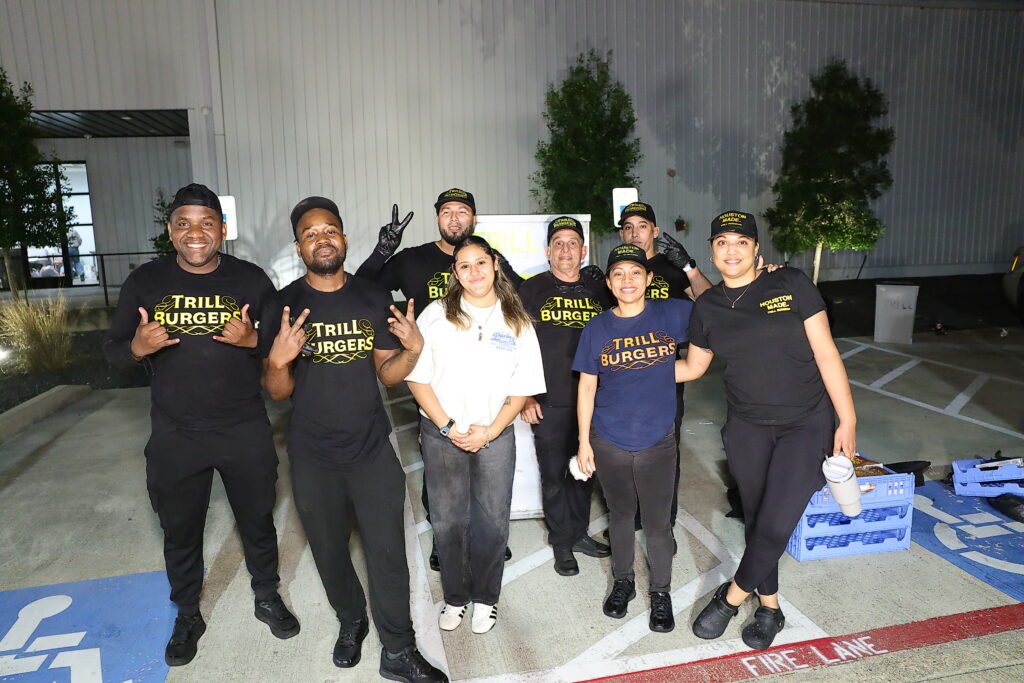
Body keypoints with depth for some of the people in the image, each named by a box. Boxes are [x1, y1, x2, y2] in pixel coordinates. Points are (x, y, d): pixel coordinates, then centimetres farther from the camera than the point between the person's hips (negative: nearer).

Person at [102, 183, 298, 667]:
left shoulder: (251, 279, -4)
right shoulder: (144, 281, -2)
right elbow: (112, 349, 2)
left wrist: (254, 339, -22)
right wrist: (137, 347, -21)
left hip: (246, 432, 0)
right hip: (175, 437, 1)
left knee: (257, 520, 16)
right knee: (180, 531, 17)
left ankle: (267, 597, 41)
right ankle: (187, 616, 41)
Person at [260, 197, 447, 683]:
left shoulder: (373, 298, 0)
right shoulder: (284, 305, -6)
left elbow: (387, 373, 3)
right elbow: (277, 392, -6)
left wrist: (412, 349, -17)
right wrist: (279, 359, -27)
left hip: (372, 448, 0)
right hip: (313, 456, 0)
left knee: (388, 551, 3)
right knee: (329, 550, 18)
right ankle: (351, 620, 45)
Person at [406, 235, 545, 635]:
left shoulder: (517, 322, 2)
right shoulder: (436, 315, -2)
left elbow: (523, 388, 1)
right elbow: (416, 378, -4)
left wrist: (490, 432, -10)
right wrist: (448, 427, -11)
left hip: (495, 435, 1)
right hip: (442, 434, 0)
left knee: (493, 521, 7)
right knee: (448, 520, 10)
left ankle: (485, 598, 30)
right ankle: (455, 597, 31)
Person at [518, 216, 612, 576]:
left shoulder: (599, 290, 7)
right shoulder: (532, 289, -3)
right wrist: (525, 396, -8)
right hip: (548, 404, -3)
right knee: (554, 475, 7)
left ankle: (579, 533, 35)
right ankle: (562, 542, 25)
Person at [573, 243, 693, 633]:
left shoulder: (670, 314, -5)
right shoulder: (596, 329, -3)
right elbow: (586, 388, 0)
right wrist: (583, 441, 0)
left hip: (658, 441, -1)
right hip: (609, 442, 1)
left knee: (657, 521, 12)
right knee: (620, 515, 18)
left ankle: (660, 592, 34)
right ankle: (622, 581, 40)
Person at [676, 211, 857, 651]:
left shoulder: (791, 286, -8)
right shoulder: (707, 306, 2)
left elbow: (826, 354, -7)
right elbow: (692, 367, 14)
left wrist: (848, 421, -8)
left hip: (806, 425, -3)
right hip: (747, 428, 3)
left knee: (775, 527, -10)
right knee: (756, 521, 12)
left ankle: (730, 598, 15)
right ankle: (769, 608, 34)